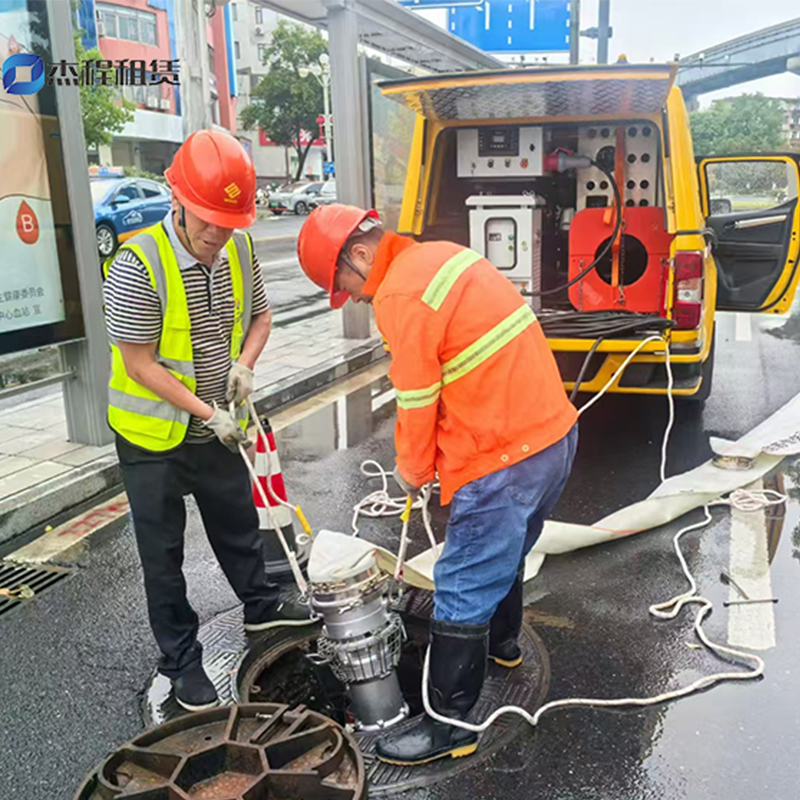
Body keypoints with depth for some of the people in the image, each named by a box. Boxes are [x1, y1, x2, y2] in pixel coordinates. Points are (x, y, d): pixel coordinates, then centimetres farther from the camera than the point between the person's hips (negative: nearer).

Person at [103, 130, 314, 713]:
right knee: (163, 552, 9)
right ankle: (181, 661, 26)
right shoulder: (138, 264, -24)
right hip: (154, 437, -5)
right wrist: (208, 413, -22)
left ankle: (260, 605, 47)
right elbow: (139, 364, -21)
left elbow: (260, 315, 10)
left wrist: (245, 363, -9)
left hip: (218, 428, 5)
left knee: (239, 524, 23)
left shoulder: (239, 249, -5)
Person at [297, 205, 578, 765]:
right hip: (554, 430, 10)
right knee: (505, 552, 30)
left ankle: (450, 724, 18)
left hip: (504, 459, -10)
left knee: (462, 592, 3)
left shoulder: (400, 296, -19)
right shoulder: (441, 255, 11)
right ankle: (503, 641, 54)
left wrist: (413, 468, 7)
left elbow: (417, 399, -12)